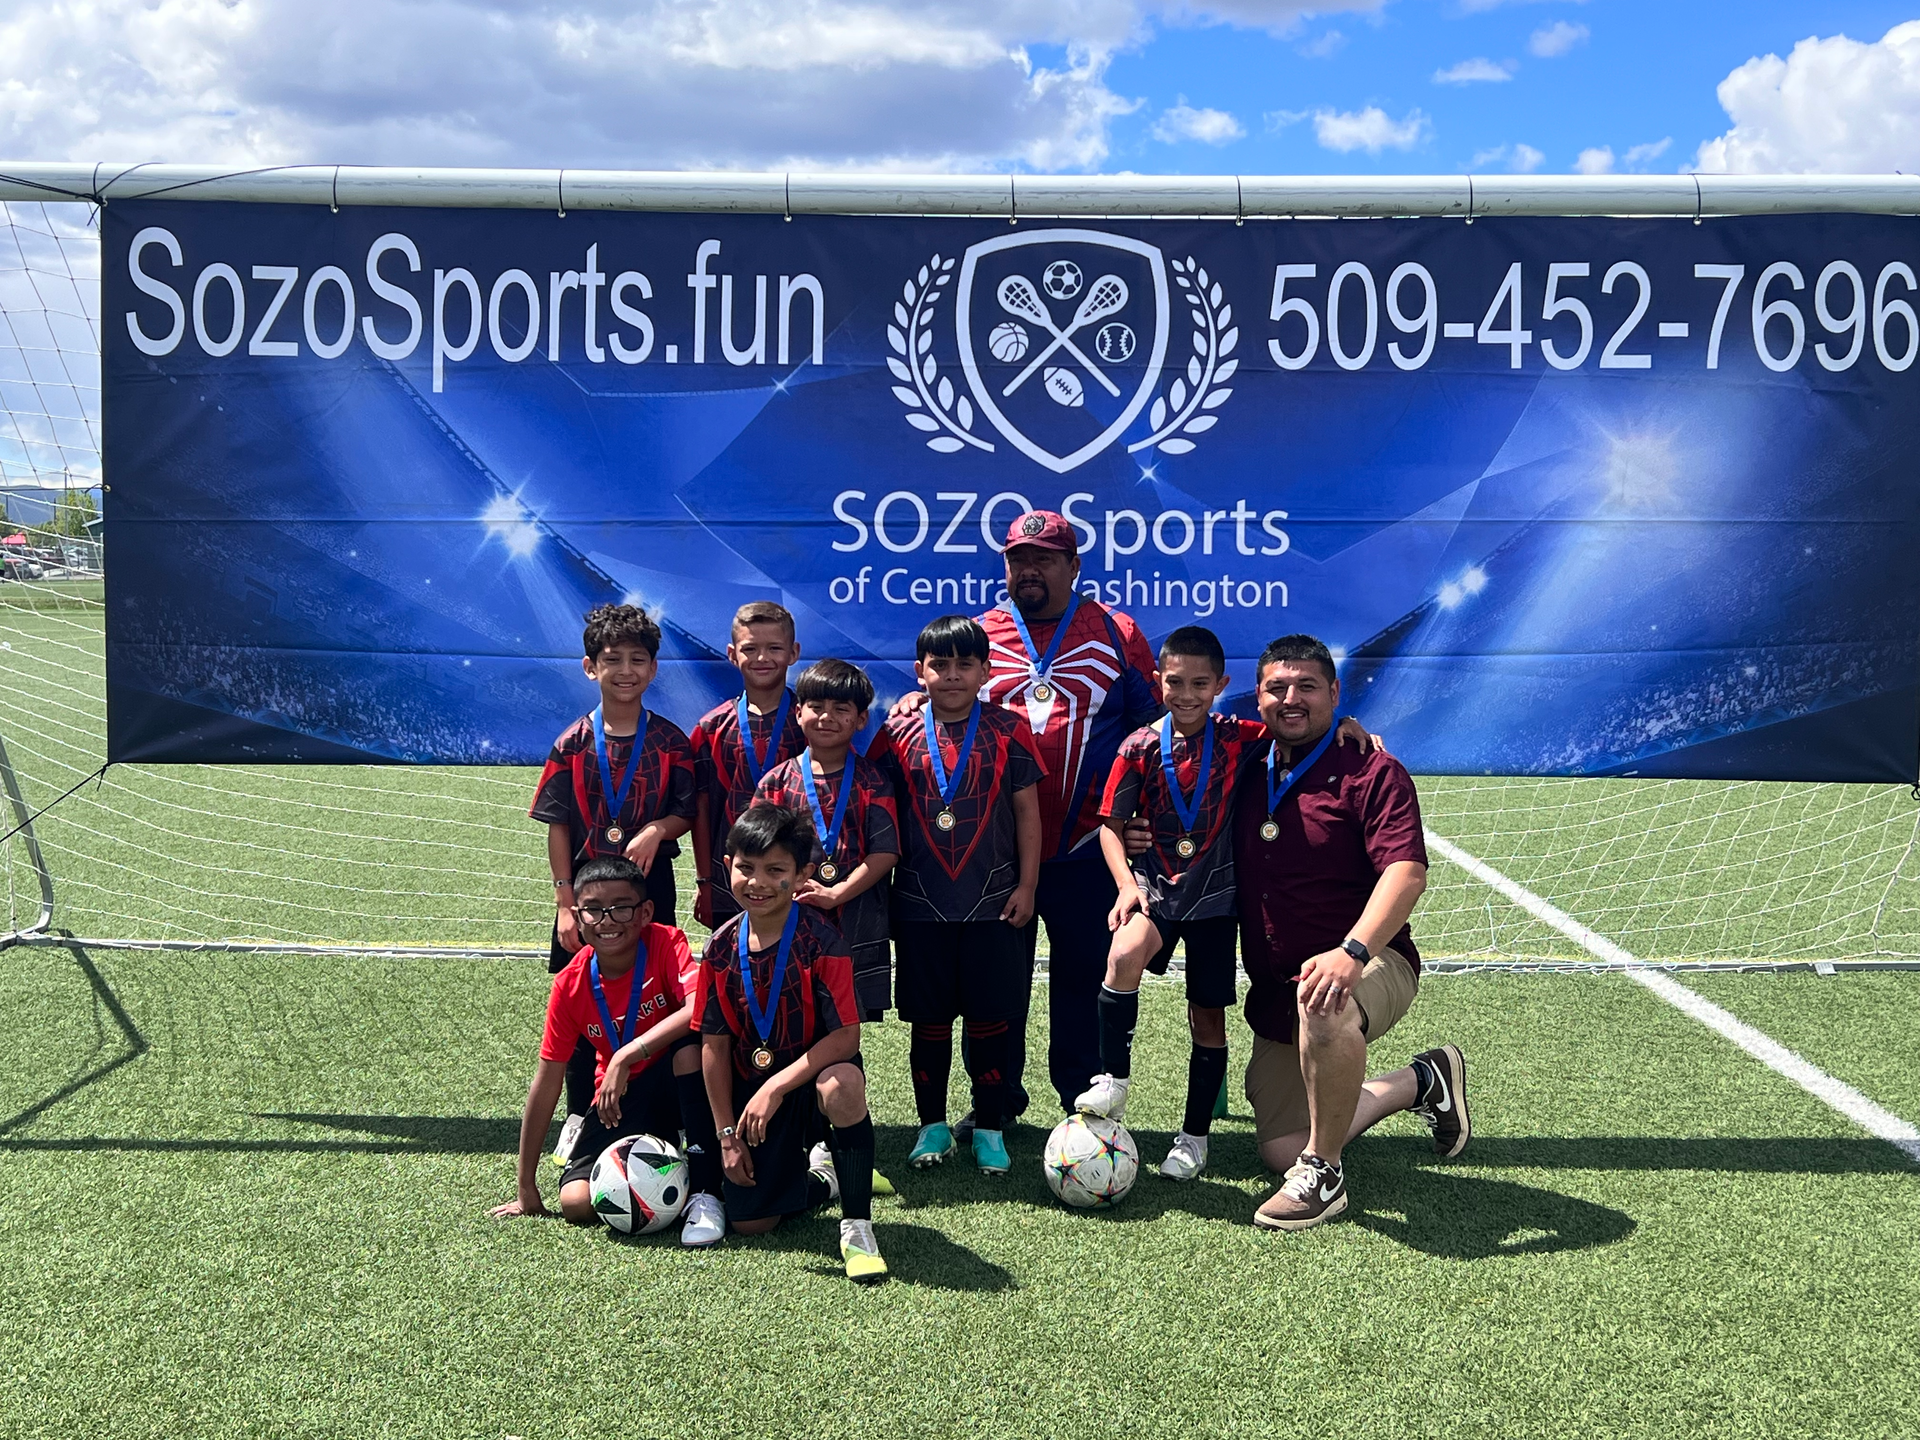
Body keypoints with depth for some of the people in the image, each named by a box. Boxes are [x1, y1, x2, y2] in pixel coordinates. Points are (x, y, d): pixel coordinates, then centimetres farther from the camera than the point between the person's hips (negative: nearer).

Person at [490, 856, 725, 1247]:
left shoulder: (665, 943, -18)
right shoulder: (570, 985, -10)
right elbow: (546, 1083, -4)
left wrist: (625, 1057, -39)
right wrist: (527, 1189, -2)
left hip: (678, 1082, -2)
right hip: (621, 1098, 2)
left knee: (691, 1046, -37)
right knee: (577, 1203, -20)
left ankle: (705, 1192, -26)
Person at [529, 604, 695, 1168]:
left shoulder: (670, 741, 0)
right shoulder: (573, 744, 0)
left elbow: (688, 812, 2)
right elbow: (558, 826, 0)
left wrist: (658, 829, -20)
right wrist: (564, 901, -5)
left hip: (650, 887, 0)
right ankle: (579, 1117, 21)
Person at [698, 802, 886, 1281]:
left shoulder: (820, 939, -18)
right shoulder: (721, 948, -5)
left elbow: (846, 1035, -23)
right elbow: (715, 1044, 2)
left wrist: (776, 1087, -27)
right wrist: (727, 1133, 0)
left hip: (814, 1070, -4)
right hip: (752, 1086, 4)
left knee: (842, 1086, -41)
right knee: (749, 1221, -3)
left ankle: (857, 1224, -21)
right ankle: (818, 1175, 31)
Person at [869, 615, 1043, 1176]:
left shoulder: (1007, 730, 1)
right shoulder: (898, 735, 2)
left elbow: (1027, 812, 3)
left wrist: (1025, 886, -1)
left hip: (992, 903, -1)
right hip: (920, 904, 1)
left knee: (990, 1019, 4)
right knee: (928, 1019, 8)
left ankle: (989, 1130, 17)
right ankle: (933, 1125, 22)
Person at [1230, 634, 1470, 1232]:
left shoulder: (1372, 772, -10)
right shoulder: (1250, 775, 9)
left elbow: (1406, 873, -23)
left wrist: (1352, 952, -38)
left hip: (1372, 965, -7)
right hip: (1274, 989, 7)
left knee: (1323, 1007, -43)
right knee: (1279, 1150, 3)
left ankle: (1324, 1174, -21)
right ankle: (1419, 1081, 25)